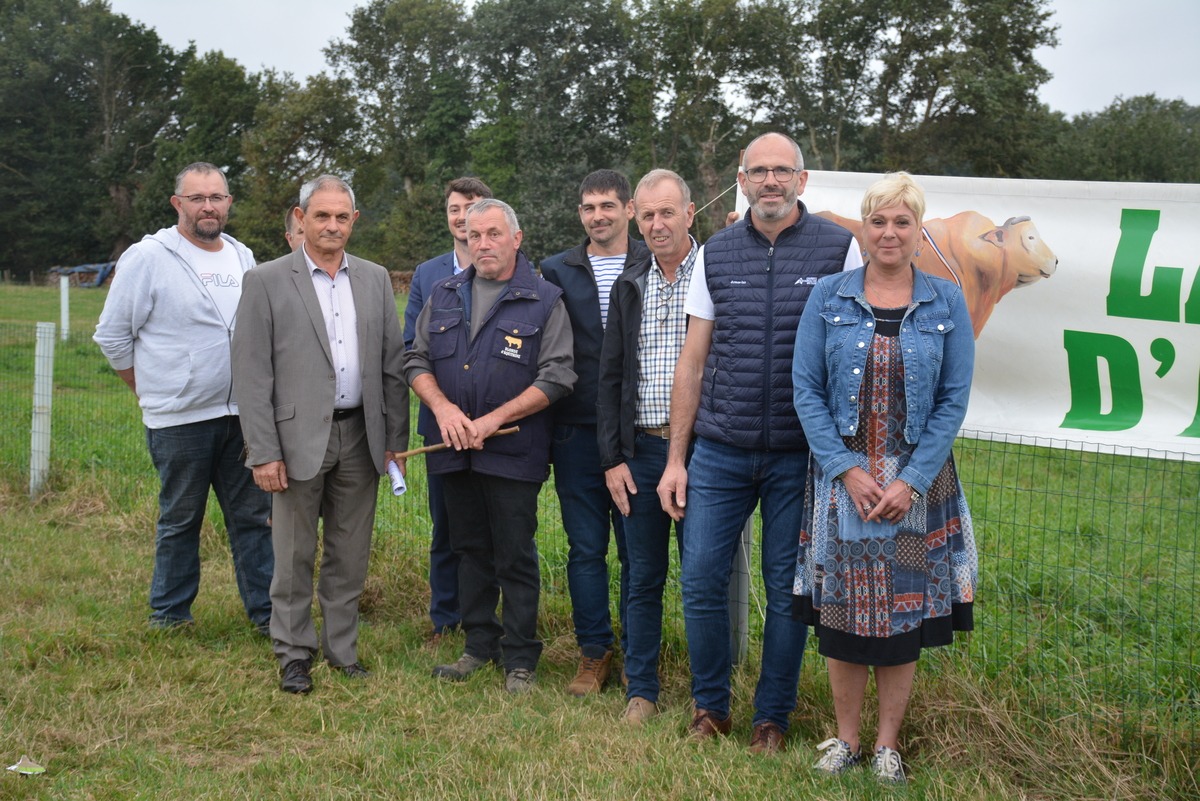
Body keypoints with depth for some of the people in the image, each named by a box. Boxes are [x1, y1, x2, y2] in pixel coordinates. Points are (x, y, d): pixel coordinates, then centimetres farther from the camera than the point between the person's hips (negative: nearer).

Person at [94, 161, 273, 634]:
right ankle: (169, 614, 22)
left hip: (241, 415, 4)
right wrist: (152, 392, 3)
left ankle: (266, 612, 15)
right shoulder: (147, 258, -5)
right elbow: (112, 336, -1)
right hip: (179, 419, -4)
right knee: (180, 520, 7)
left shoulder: (243, 258, 10)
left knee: (253, 514, 7)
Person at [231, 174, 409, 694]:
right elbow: (251, 374, -6)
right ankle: (294, 653, 20)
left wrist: (396, 439, 5)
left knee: (350, 555, 11)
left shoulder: (375, 279, 9)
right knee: (295, 556, 5)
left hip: (360, 437, 4)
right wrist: (263, 452, -11)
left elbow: (392, 364, 10)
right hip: (299, 437, -3)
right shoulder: (268, 281, -3)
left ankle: (342, 648, 25)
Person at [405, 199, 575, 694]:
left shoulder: (544, 300, -3)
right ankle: (480, 644, 27)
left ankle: (520, 659, 13)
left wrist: (494, 419, -15)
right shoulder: (444, 296, 11)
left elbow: (556, 377, -9)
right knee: (470, 550, 14)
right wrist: (443, 407, -9)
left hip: (514, 451, -4)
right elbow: (417, 360, 10)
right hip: (455, 450, 5)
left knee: (515, 557, 1)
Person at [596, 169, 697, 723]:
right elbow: (610, 379, 12)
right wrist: (612, 458, 5)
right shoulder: (629, 287, 11)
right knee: (643, 580, 10)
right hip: (641, 451, 4)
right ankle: (641, 691, 22)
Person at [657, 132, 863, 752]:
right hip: (719, 450, 2)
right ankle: (710, 706, 22)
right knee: (700, 578, 1)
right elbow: (692, 361, 8)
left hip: (800, 455, -2)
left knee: (787, 587, 7)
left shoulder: (839, 249, -2)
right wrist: (675, 458, 5)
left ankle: (772, 715, 24)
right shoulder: (716, 254, 6)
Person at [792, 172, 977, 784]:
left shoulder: (946, 304, 1)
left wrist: (911, 481, -11)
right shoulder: (828, 298, 1)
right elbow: (807, 389, -3)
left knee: (903, 616, 7)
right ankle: (846, 737, 23)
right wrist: (848, 470, -12)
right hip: (841, 477, 0)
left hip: (917, 484, 0)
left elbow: (953, 400, -2)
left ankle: (887, 743, 24)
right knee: (841, 612, 5)